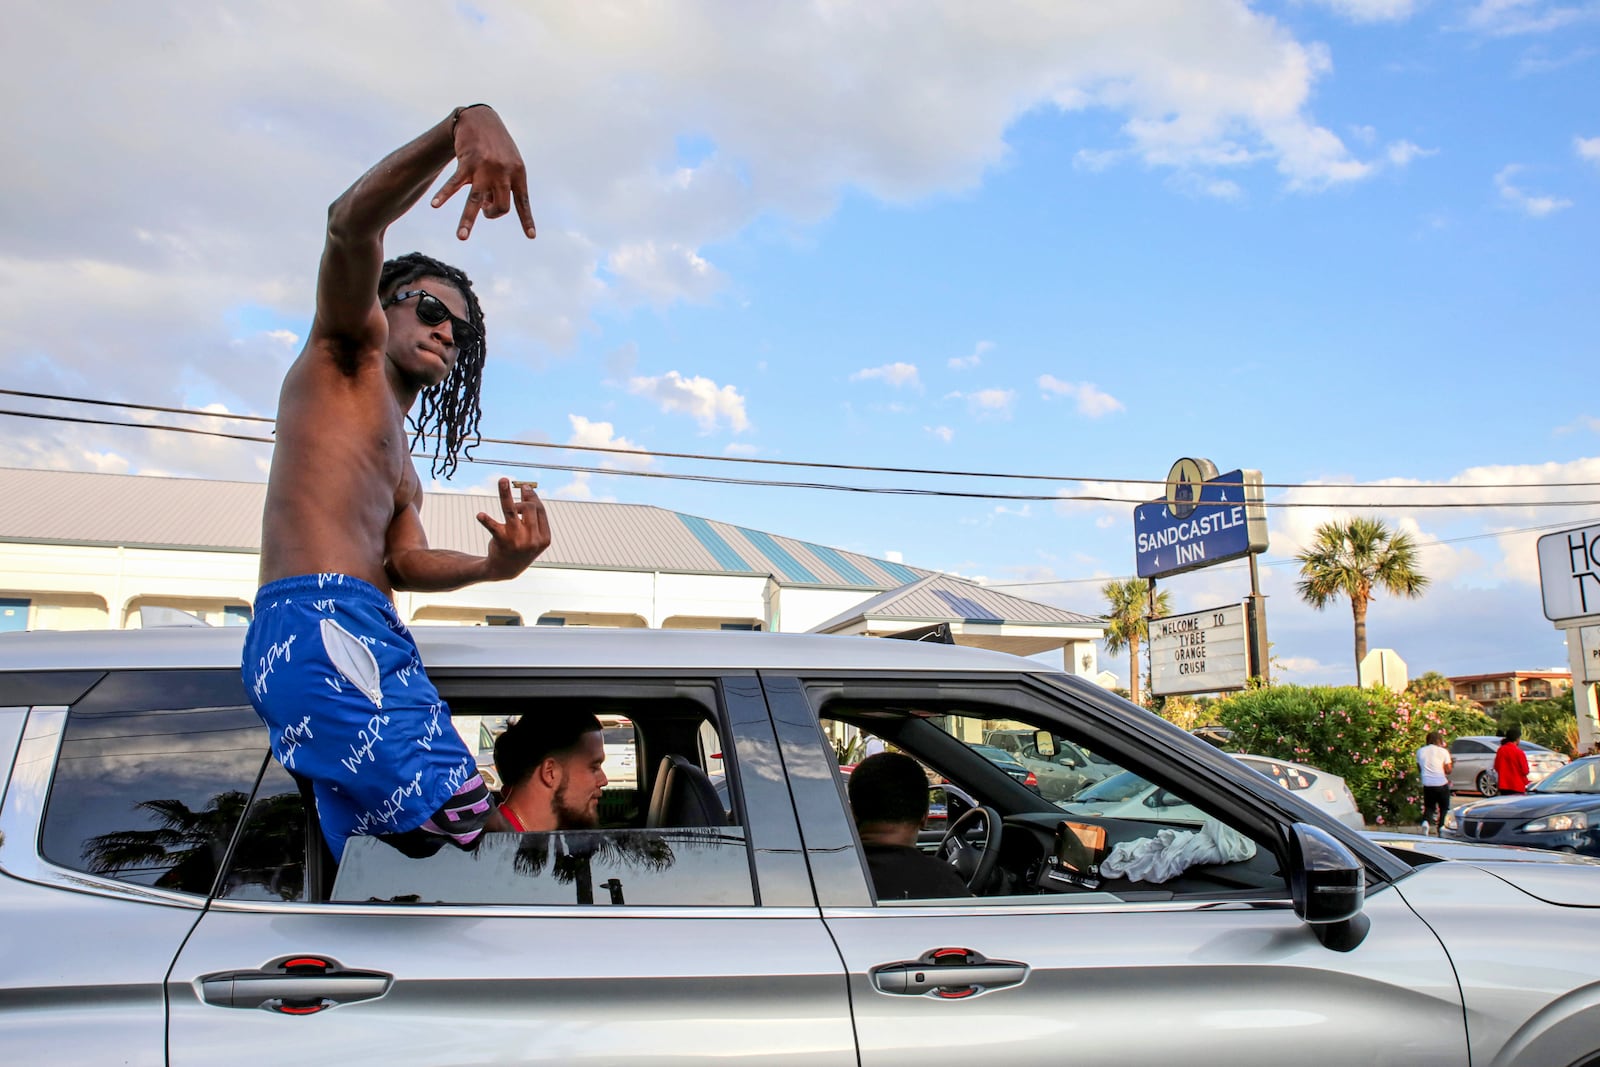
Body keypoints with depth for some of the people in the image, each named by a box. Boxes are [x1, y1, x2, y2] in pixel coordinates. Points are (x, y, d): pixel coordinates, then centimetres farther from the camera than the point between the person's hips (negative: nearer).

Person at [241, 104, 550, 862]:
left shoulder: (403, 469, 35)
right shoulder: (348, 350, 15)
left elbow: (406, 562, 17)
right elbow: (352, 223, -4)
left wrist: (493, 565, -4)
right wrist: (464, 124, -20)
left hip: (376, 644, 9)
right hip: (316, 622, -9)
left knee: (397, 857, -1)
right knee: (458, 826, -24)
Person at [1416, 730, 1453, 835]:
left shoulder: (1420, 751, 4)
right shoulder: (1443, 751, -7)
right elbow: (1448, 770, -4)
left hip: (1427, 784, 3)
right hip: (1441, 784, -3)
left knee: (1429, 806, 14)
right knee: (1444, 808, 14)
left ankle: (1426, 821, -12)